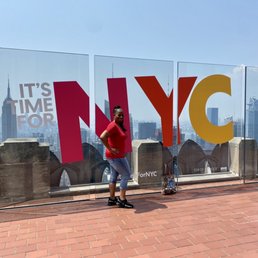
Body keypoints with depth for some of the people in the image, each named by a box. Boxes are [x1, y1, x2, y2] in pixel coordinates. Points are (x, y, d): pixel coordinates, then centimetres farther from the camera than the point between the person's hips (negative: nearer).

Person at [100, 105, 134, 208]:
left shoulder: (119, 125, 10)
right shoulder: (113, 125, -20)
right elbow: (102, 137, -31)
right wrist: (110, 149, -24)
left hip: (115, 156, 10)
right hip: (116, 156, -10)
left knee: (114, 176, 14)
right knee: (126, 175, -2)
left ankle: (112, 199, 24)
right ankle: (122, 200, 5)